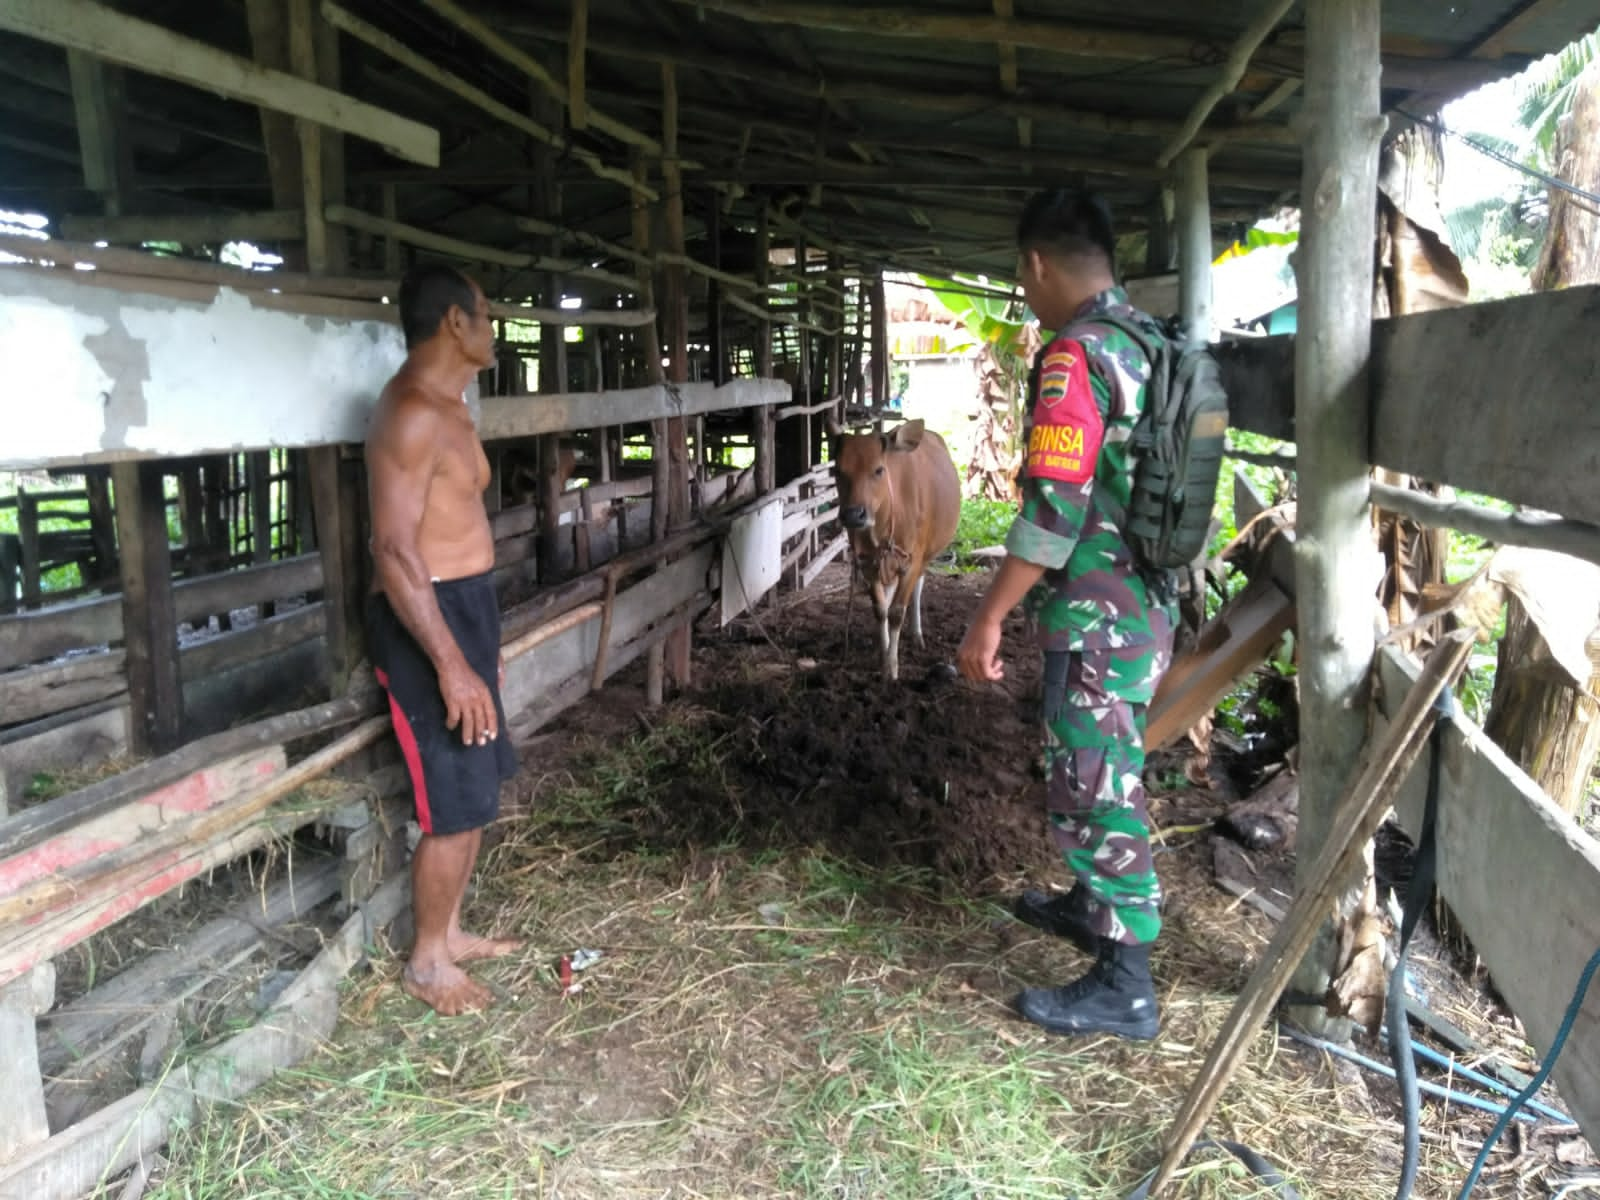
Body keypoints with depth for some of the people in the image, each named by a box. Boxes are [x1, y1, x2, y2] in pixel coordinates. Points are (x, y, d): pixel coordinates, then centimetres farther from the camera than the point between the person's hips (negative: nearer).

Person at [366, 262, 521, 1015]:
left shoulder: (445, 407, 14)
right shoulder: (413, 412, -18)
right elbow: (395, 551, -24)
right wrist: (451, 664, -26)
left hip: (463, 609, 10)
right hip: (425, 620, -10)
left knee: (479, 790, 18)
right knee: (456, 806, -1)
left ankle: (449, 932, 34)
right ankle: (426, 962, 18)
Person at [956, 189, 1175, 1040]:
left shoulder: (1076, 355, -18)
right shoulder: (1150, 341, 10)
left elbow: (1054, 510, -24)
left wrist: (988, 619, -17)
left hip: (1097, 619, -9)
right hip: (1146, 605, 10)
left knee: (1094, 791, 1)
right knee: (1102, 775, 24)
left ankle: (1124, 988, 12)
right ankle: (1092, 907, 42)